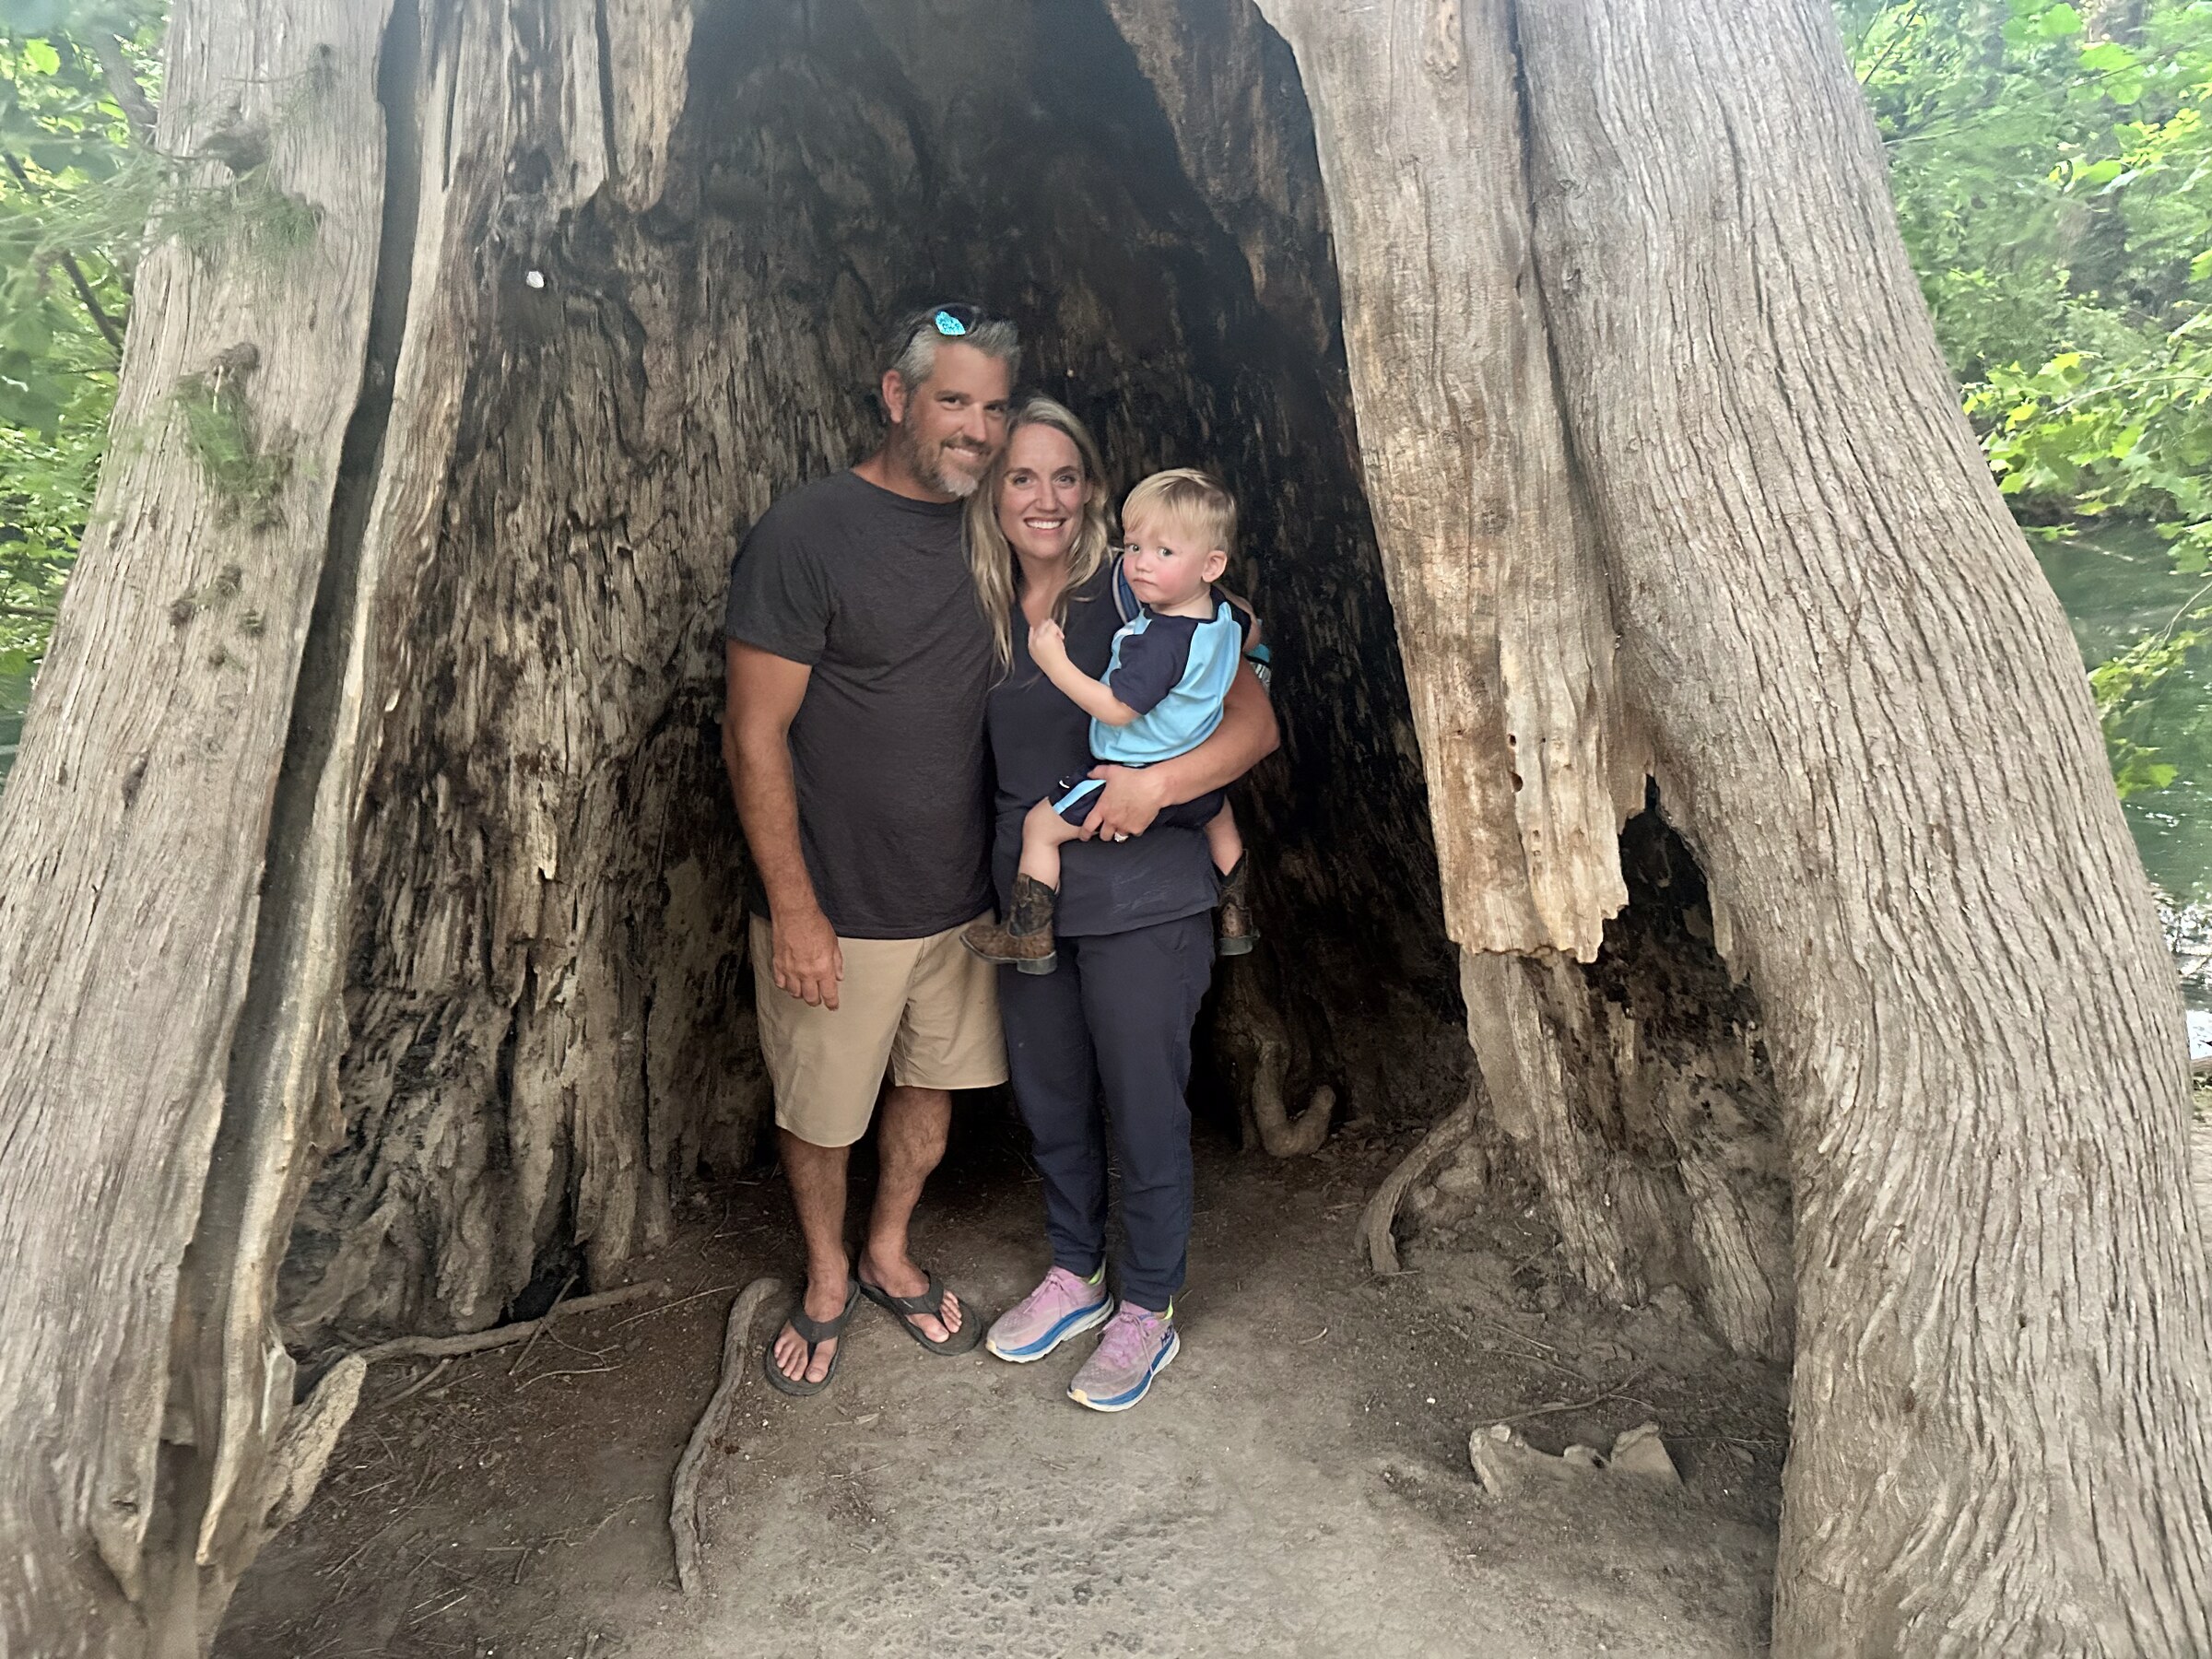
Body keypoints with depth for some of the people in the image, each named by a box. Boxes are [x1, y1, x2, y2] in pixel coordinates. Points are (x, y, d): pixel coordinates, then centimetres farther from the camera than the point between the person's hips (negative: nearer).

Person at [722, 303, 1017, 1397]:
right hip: (836, 907, -5)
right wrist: (793, 907, -16)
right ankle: (826, 1282, 38)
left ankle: (889, 1258, 43)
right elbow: (754, 736, -14)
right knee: (819, 1111, 12)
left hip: (961, 895, 5)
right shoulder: (806, 535, -14)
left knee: (933, 1084, 18)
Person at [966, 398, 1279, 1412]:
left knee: (1143, 1108, 6)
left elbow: (1255, 724, -13)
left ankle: (1147, 1310, 27)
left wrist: (1156, 783, -27)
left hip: (1140, 901, -5)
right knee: (1048, 1100, 18)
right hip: (1025, 896, 6)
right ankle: (1076, 1274, 41)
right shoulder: (985, 613, 6)